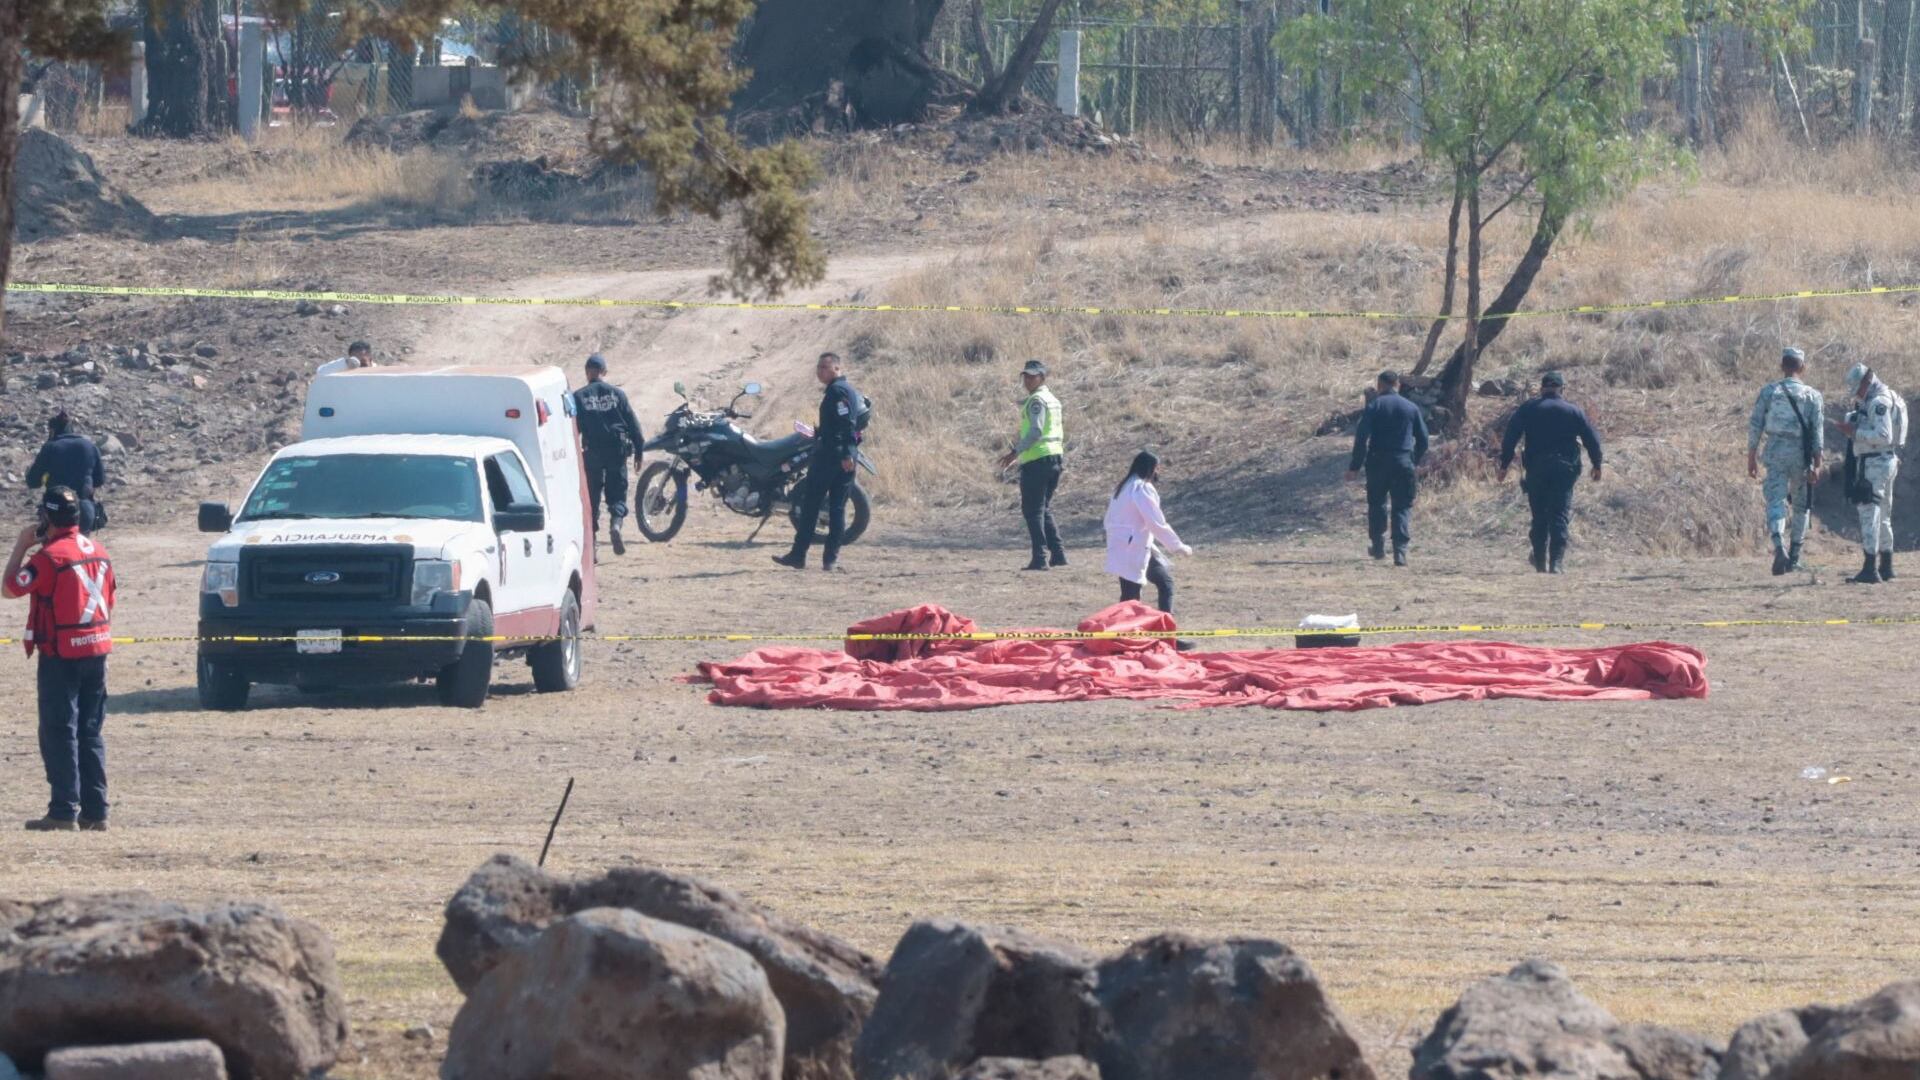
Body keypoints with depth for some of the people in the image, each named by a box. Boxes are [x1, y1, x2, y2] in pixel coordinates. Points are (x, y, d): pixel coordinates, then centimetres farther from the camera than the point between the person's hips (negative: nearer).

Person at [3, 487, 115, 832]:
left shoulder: (50, 556, -15)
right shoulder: (97, 551, 8)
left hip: (62, 654, -7)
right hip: (96, 650, 7)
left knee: (58, 733, -3)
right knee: (90, 733, 11)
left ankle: (64, 811, -7)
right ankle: (95, 811, 10)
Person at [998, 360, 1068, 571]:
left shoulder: (1037, 401, -11)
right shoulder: (1053, 400, 18)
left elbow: (1035, 431, -21)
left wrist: (1016, 452, -19)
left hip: (1036, 460, -9)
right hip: (1056, 458, 9)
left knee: (1033, 510, -5)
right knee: (1045, 510, 18)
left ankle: (1040, 557, -10)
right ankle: (1057, 554, 14)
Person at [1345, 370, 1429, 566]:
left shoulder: (1374, 407, -2)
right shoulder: (1411, 408, 5)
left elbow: (1361, 437, -8)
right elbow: (1423, 439, 8)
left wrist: (1355, 467, -4)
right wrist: (1416, 461, 24)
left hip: (1378, 462, -1)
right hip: (1404, 463, 1)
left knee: (1376, 504, 17)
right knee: (1403, 507, 2)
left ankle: (1377, 546, 24)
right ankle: (1400, 552, -9)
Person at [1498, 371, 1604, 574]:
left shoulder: (1527, 410, 3)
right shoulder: (1573, 411, 4)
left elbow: (1510, 439, -3)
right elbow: (1592, 439, 5)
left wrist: (1504, 466, 2)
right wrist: (1597, 466, 16)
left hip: (1536, 470, 1)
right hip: (1565, 470, 0)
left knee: (1539, 517, 11)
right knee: (1560, 517, -3)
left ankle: (1541, 562, 14)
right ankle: (1557, 562, -14)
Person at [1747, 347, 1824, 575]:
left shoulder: (1768, 392, 1)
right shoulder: (1812, 396, 0)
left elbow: (1755, 425, -1)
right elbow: (1818, 432, -5)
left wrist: (1752, 457, 6)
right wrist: (1817, 465, -4)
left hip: (1775, 453, 0)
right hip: (1801, 454, 0)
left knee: (1776, 502, -6)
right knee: (1801, 505, 16)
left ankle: (1779, 547, -30)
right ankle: (1794, 555, 20)